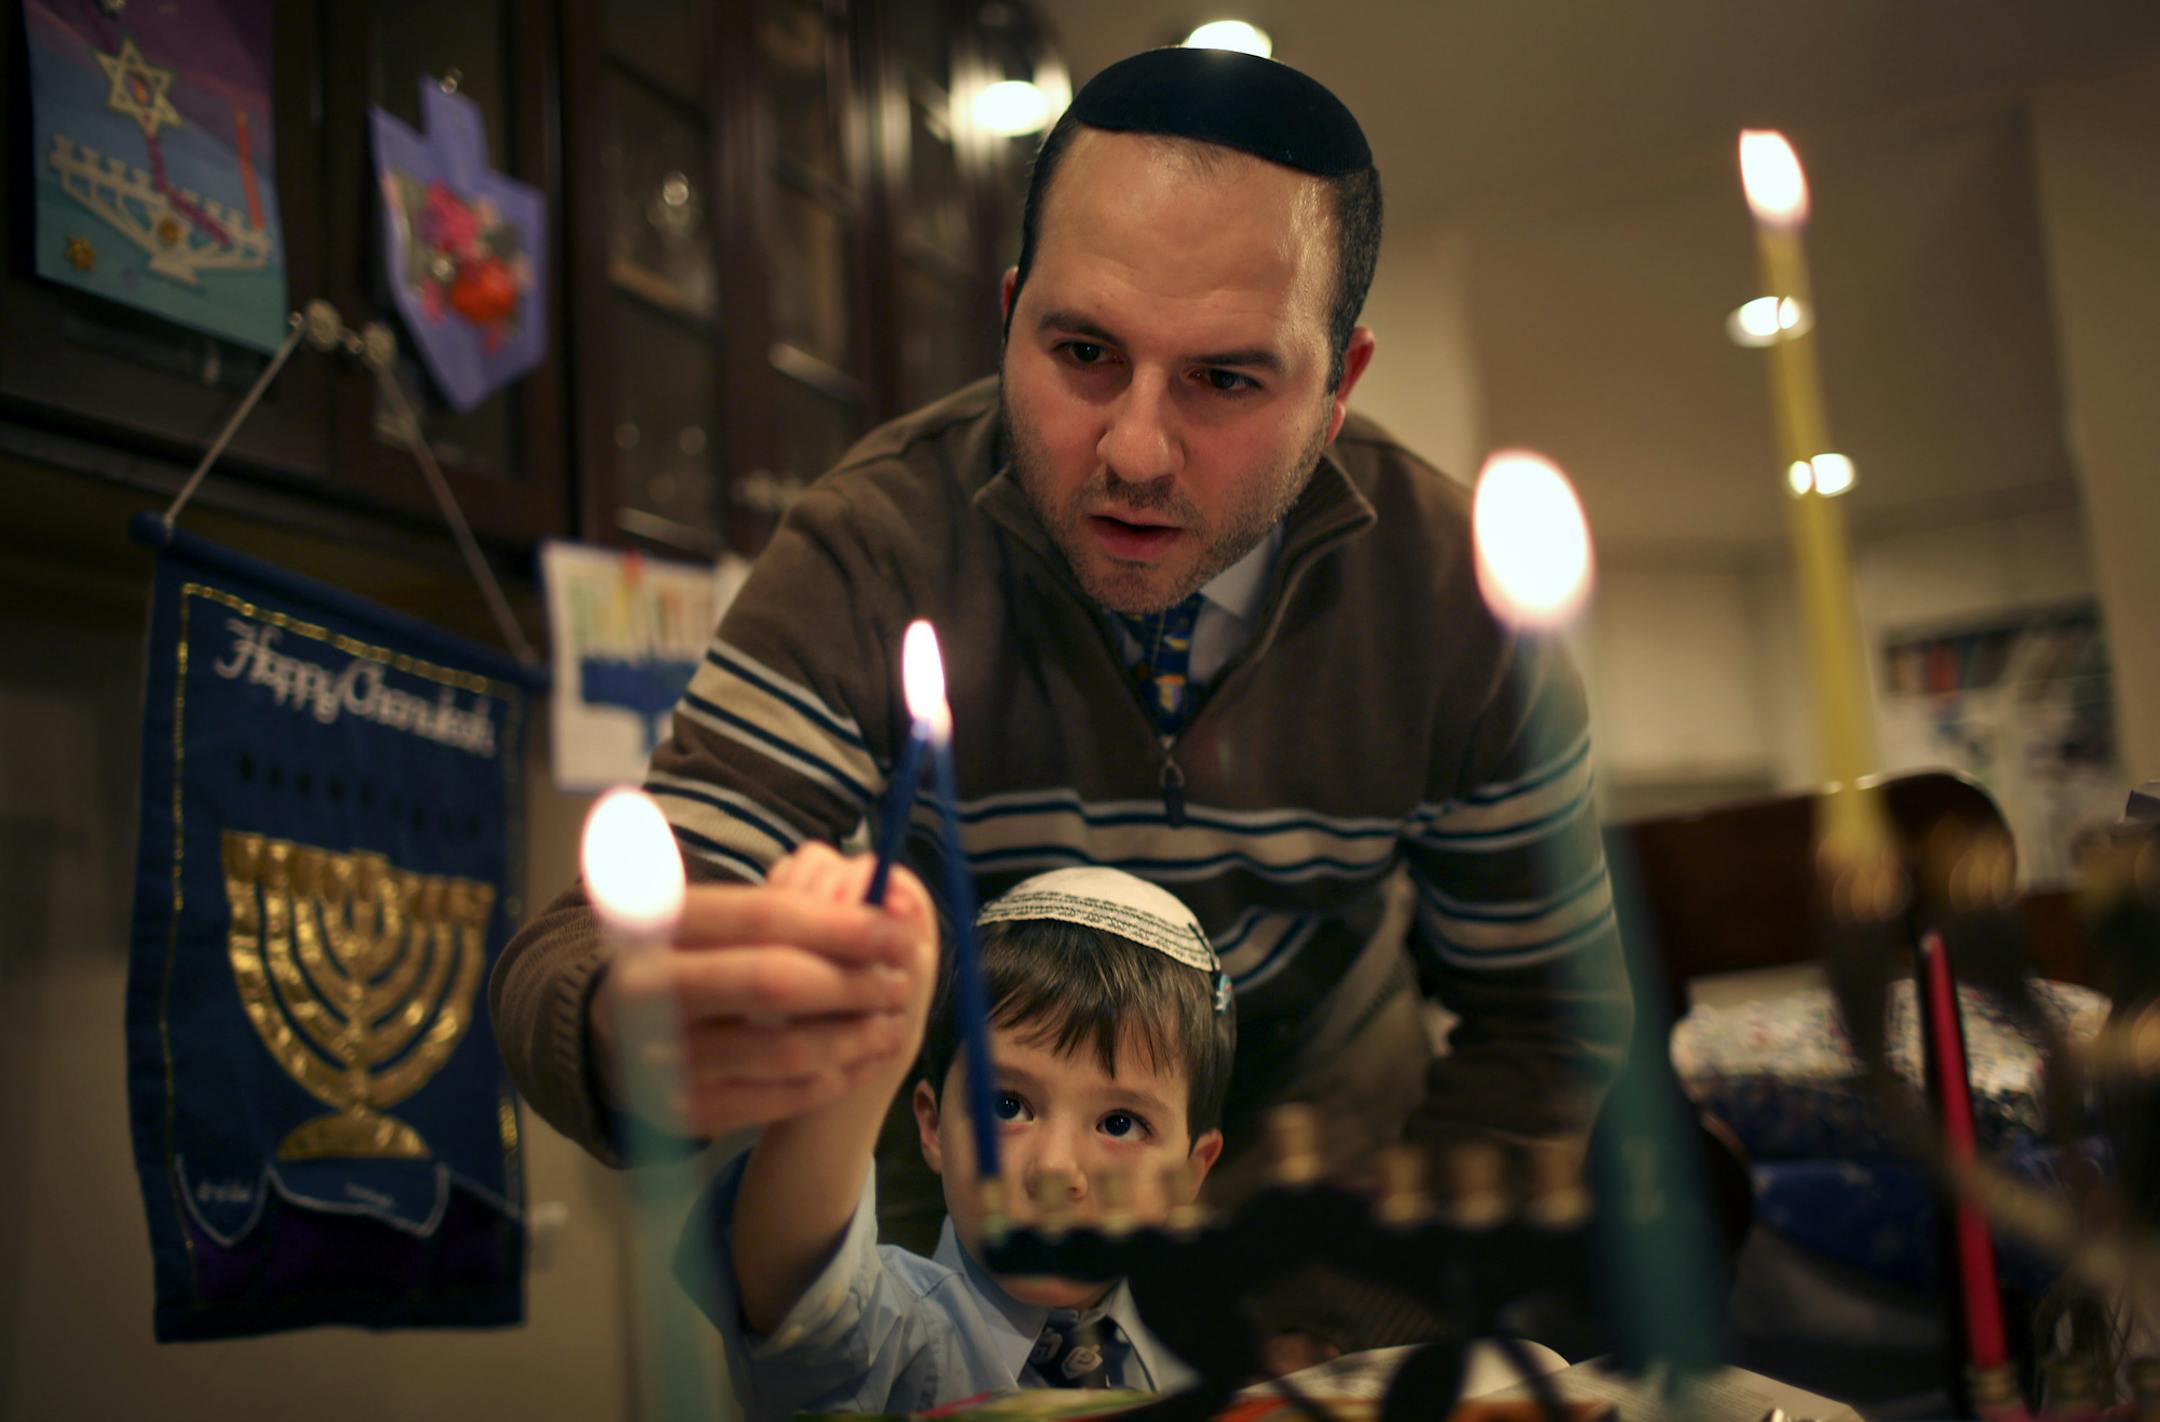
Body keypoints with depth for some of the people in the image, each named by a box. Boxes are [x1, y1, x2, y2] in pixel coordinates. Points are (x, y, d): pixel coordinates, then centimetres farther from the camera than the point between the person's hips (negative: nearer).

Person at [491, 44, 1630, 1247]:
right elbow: (583, 956, -30)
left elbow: (1547, 1020, -4)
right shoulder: (872, 551, -23)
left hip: (1316, 1157, 4)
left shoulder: (1462, 604, -17)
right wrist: (639, 1034, -53)